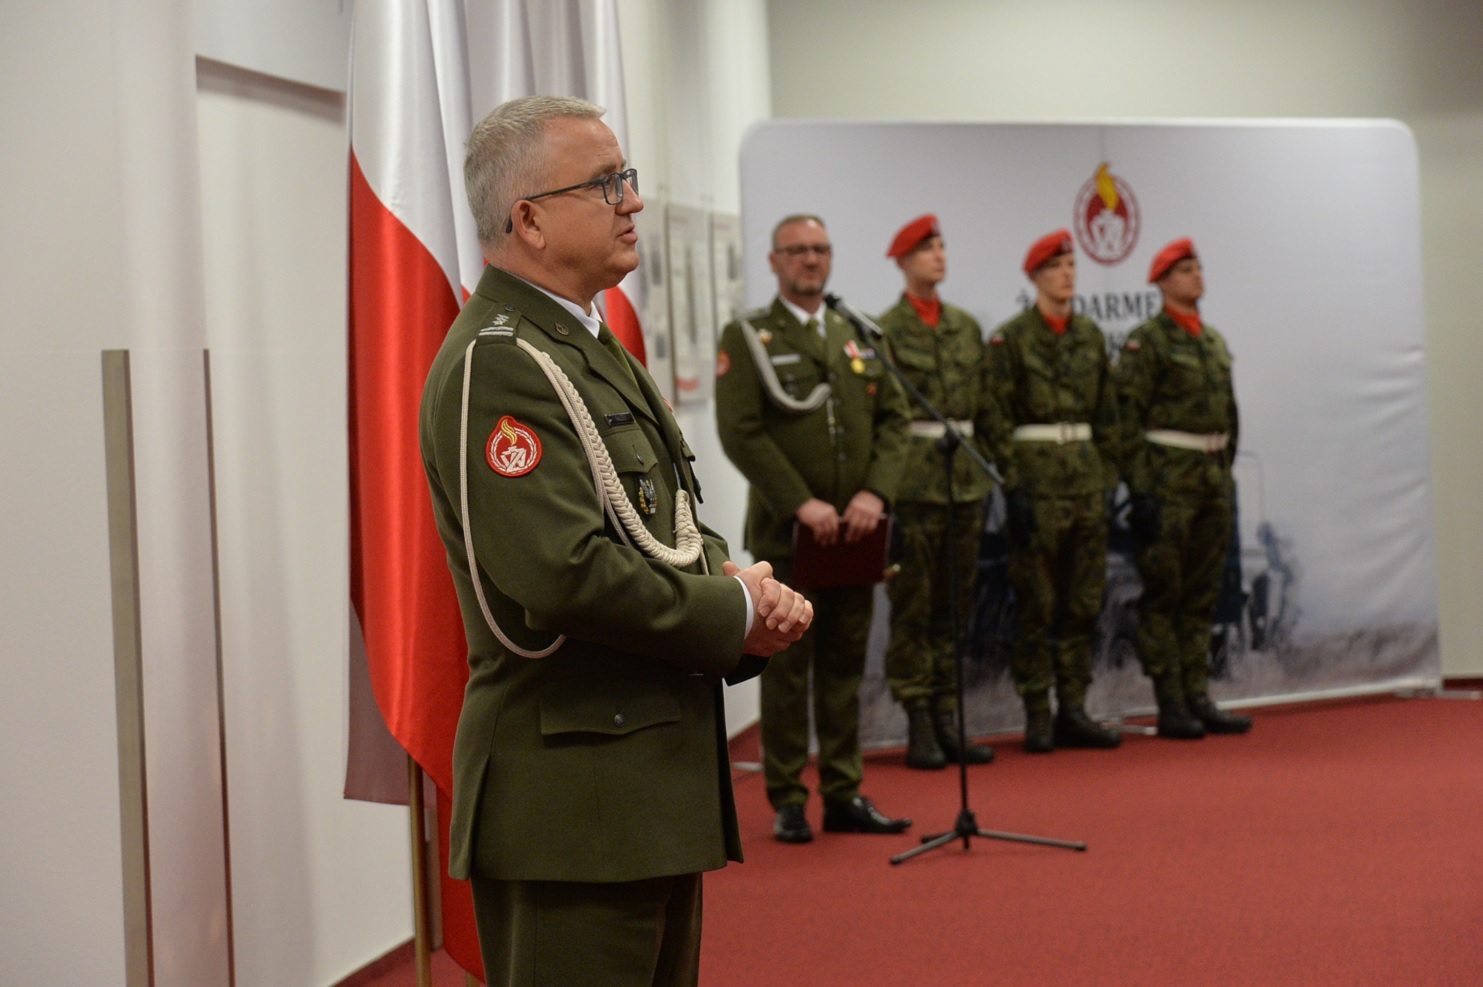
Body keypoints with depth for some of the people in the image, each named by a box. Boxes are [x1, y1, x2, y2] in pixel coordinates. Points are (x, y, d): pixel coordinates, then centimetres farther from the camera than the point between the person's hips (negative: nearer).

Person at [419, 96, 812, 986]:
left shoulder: (592, 346, 17)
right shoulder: (495, 366, -17)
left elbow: (668, 525, 22)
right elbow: (564, 573, -26)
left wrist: (736, 581, -1)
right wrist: (734, 611, -14)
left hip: (653, 789, 10)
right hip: (573, 802, -10)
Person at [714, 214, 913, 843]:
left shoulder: (858, 337, 14)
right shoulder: (746, 338, -2)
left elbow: (894, 419, 10)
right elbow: (740, 432, -11)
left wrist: (875, 493, -6)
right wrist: (803, 504, -17)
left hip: (852, 533, 5)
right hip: (787, 532, -5)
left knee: (845, 666, 8)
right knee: (786, 668, 0)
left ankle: (844, 795, 15)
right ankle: (787, 801, 6)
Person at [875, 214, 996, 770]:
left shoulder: (967, 327, 15)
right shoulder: (885, 330, -3)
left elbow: (983, 404, 17)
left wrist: (986, 471, 11)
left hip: (966, 479, 6)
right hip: (915, 482, -6)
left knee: (956, 606, 8)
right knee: (913, 608, -2)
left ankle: (946, 719, 15)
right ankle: (919, 727, 2)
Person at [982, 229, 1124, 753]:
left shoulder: (1091, 336, 12)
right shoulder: (1010, 338, -4)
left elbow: (1106, 414, 15)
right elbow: (999, 418, -8)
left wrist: (1108, 479, 9)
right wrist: (1013, 487, -14)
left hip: (1085, 476, 5)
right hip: (1036, 477, -5)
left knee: (1084, 602, 6)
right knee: (1036, 605, -2)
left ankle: (1073, 710, 13)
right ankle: (1037, 715, 4)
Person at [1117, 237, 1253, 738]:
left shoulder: (1215, 341, 16)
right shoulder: (1146, 341, -7)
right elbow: (1128, 418, -12)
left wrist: (1228, 478, 16)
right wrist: (1139, 490, -18)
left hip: (1213, 477, 7)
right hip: (1168, 479, -7)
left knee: (1202, 596, 9)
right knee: (1163, 594, -3)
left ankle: (1198, 698, 14)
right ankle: (1170, 705, -1)